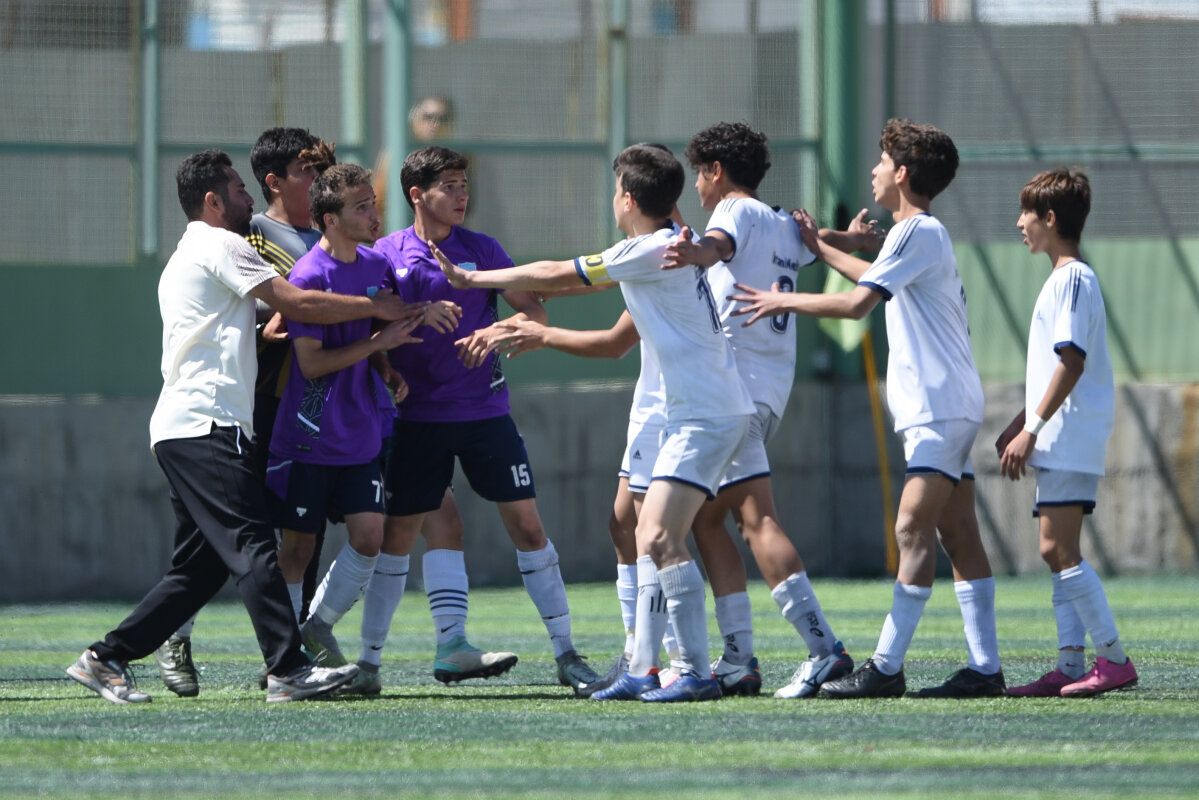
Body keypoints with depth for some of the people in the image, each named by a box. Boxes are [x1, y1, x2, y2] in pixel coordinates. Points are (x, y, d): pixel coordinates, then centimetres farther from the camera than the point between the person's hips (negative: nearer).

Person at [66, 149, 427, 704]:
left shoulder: (186, 257, 27)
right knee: (251, 545, -16)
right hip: (206, 425, -10)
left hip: (179, 429, 10)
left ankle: (105, 659, 9)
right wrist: (375, 307, -3)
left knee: (201, 566, 9)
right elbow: (296, 303, -10)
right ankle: (289, 670, -24)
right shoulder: (221, 246, -4)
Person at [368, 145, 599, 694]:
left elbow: (533, 311, 4)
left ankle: (566, 653, 3)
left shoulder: (481, 249, 4)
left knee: (527, 525, -2)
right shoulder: (387, 256, 1)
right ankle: (367, 657, 6)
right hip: (418, 417, -1)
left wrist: (498, 331, -15)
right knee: (398, 534, 0)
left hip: (484, 409, 1)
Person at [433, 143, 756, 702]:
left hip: (707, 417, -11)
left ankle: (697, 674, -18)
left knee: (660, 537, -17)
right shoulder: (669, 247, 14)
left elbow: (554, 274, -6)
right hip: (695, 415, 11)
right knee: (649, 536, 11)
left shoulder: (651, 251, -13)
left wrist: (470, 279, 2)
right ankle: (641, 671, 12)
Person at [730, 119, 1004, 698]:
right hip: (946, 407, 10)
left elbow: (858, 303, -20)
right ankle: (984, 667, 4)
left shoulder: (918, 232, -12)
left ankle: (886, 667, -19)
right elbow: (880, 281, 39)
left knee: (913, 528, -14)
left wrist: (785, 300, -9)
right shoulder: (924, 234, 19)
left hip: (940, 407, -10)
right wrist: (820, 248, 43)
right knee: (958, 535, 6)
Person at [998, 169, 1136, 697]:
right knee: (1058, 553, 9)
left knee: (1059, 550, -13)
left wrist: (1032, 428, -21)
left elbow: (1071, 362, -20)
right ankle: (1071, 665, 8)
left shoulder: (1072, 279, -13)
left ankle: (1114, 659, -13)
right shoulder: (1065, 279, 19)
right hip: (1059, 442, 10)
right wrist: (1021, 425, 25)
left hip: (1070, 438, -10)